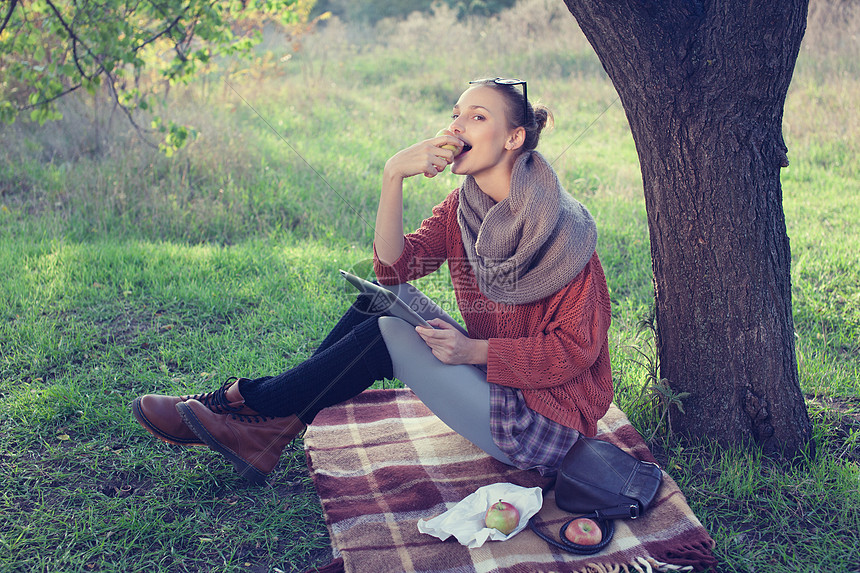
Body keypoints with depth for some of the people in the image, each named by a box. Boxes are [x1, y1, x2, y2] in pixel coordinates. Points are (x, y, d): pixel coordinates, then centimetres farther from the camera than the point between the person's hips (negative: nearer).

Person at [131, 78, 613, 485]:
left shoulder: (561, 226, -19)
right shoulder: (462, 208, 3)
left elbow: (577, 349, -19)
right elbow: (394, 268, -10)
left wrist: (473, 350, -25)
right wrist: (393, 176, -22)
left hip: (546, 421, -7)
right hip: (493, 381, 7)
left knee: (389, 335, -18)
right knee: (381, 300, -3)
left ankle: (245, 405, -2)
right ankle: (269, 425, 2)